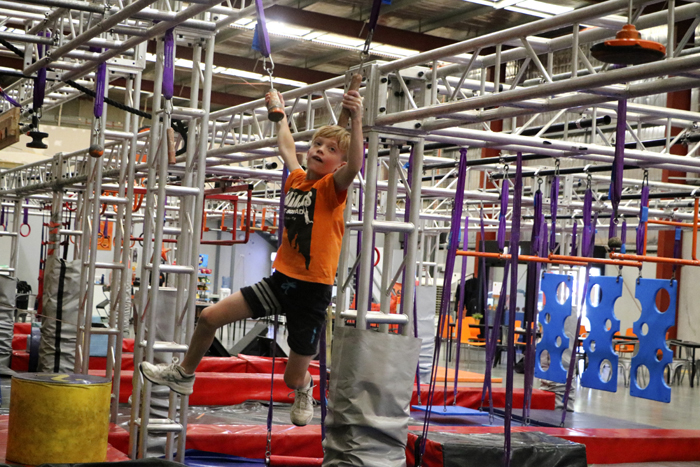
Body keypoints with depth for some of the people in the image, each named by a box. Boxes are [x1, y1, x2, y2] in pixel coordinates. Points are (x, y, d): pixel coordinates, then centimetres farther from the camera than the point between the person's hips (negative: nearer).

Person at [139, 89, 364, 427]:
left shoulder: (332, 187, -9)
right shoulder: (296, 180, 8)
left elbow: (354, 166, -32)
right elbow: (286, 148, 28)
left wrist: (356, 119, -44)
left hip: (313, 289, -5)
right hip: (281, 280, 6)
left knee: (294, 379, 4)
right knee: (210, 316, 4)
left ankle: (304, 390, 42)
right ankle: (184, 374, 29)